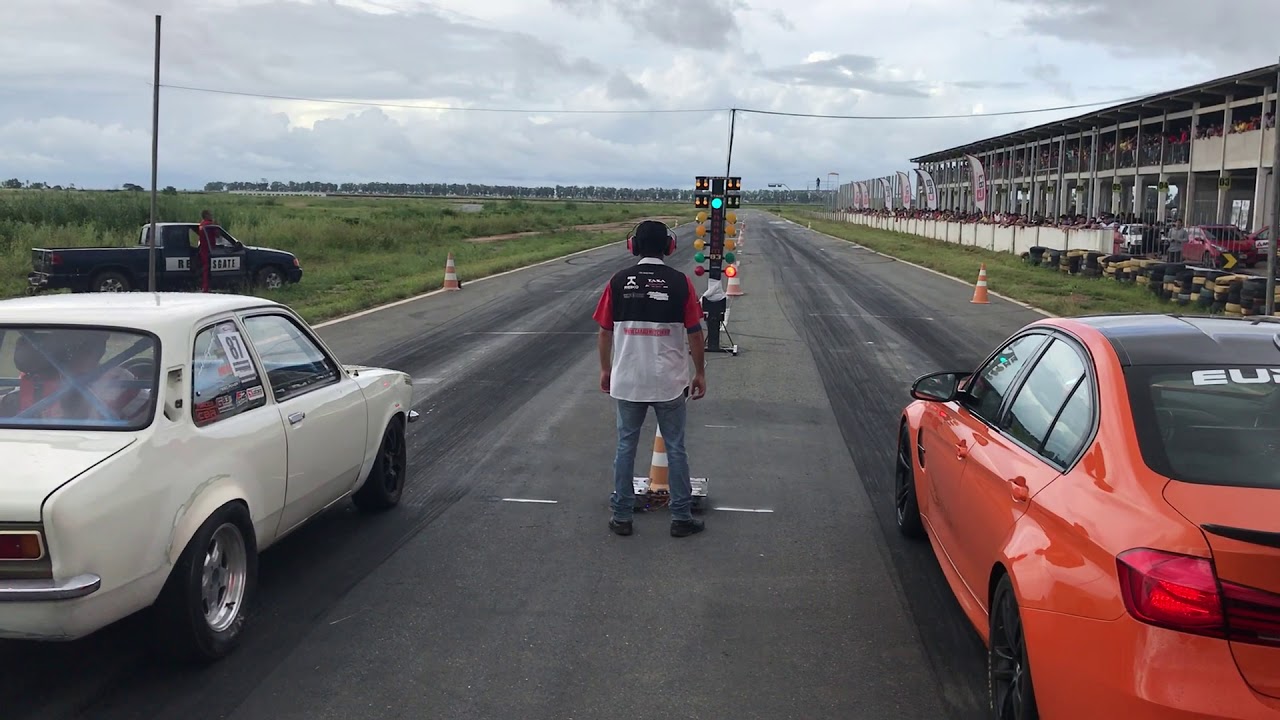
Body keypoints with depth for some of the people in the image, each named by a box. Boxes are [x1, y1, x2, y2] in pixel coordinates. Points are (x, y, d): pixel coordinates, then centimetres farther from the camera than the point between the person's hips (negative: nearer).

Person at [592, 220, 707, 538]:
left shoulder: (618, 281, -3)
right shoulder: (680, 282, -7)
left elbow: (604, 331, 2)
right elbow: (694, 334, -5)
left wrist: (605, 369, 15)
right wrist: (700, 373, 7)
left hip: (627, 381, 1)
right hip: (670, 382, -1)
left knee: (625, 446, 13)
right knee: (675, 449, 10)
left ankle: (622, 516, 18)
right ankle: (681, 517, 17)